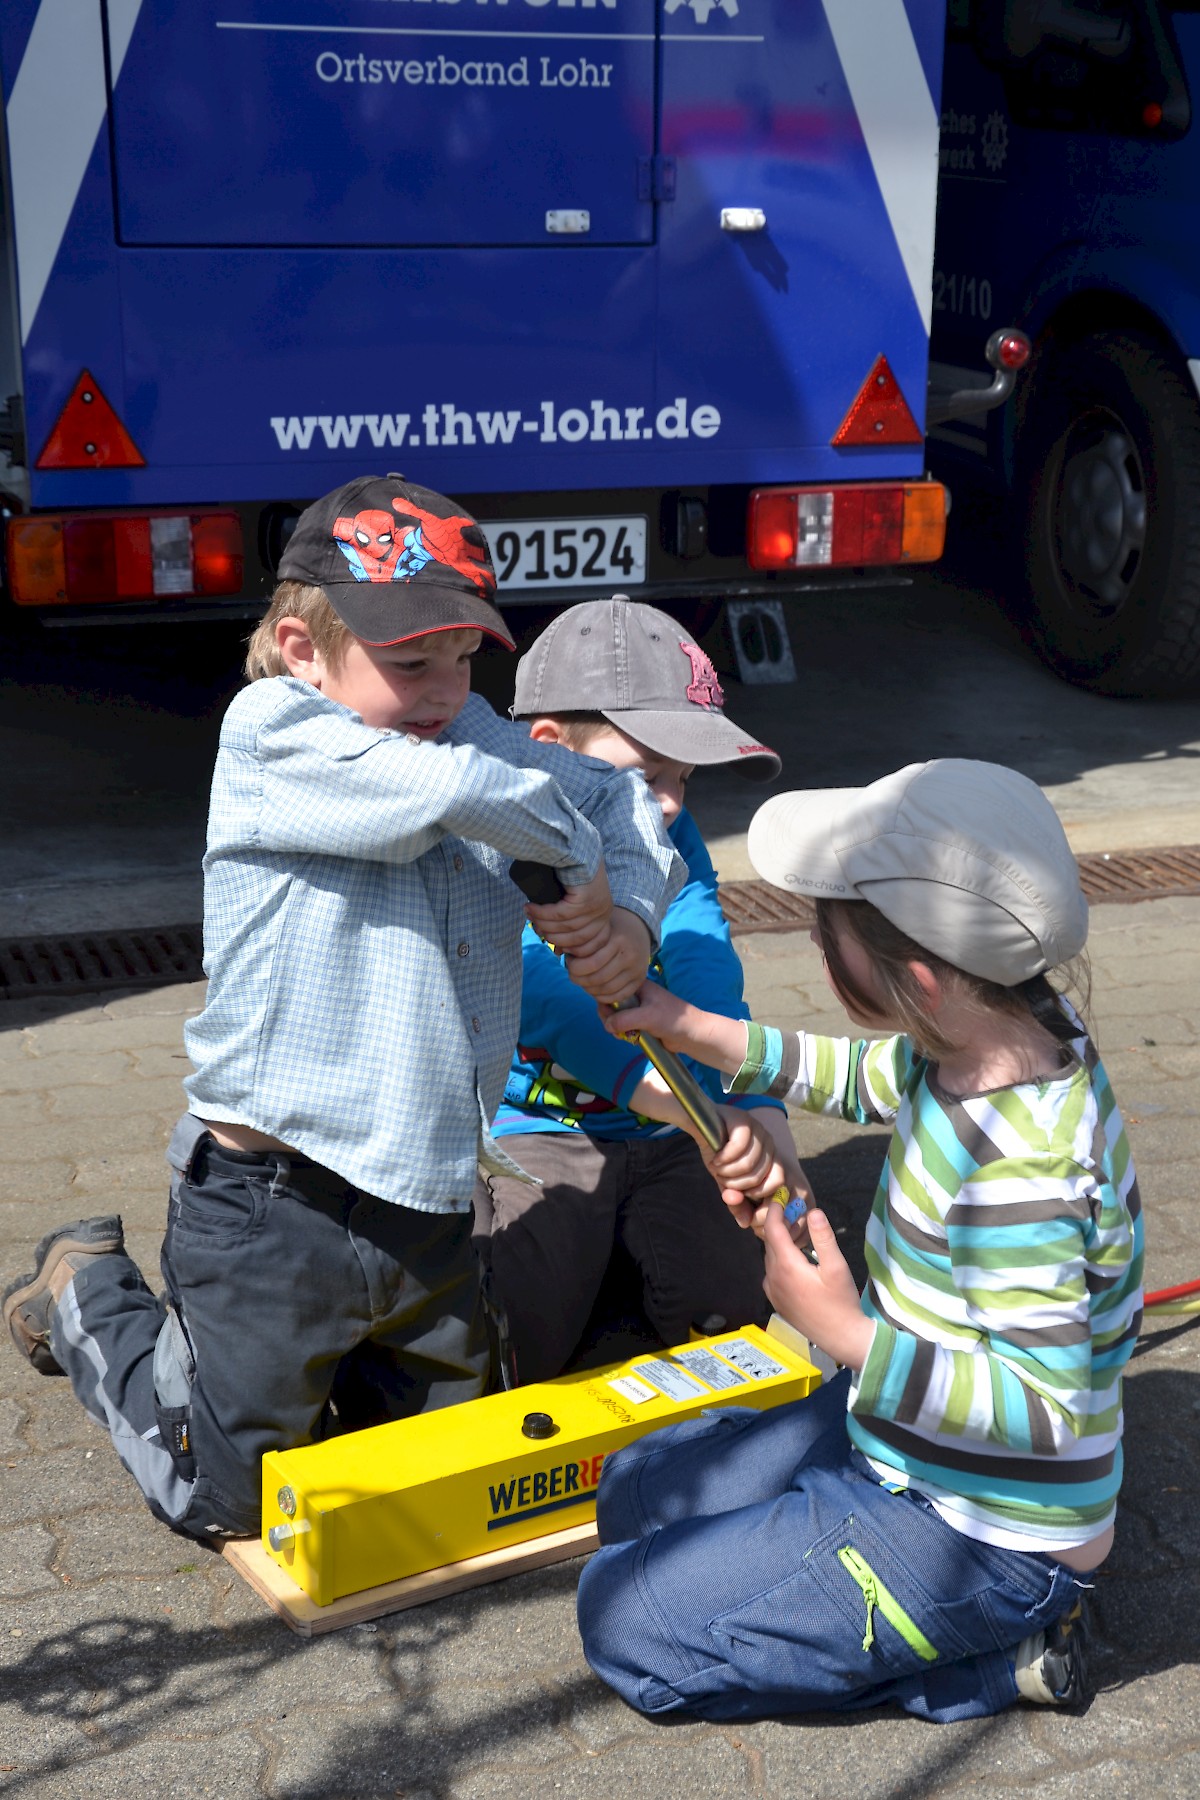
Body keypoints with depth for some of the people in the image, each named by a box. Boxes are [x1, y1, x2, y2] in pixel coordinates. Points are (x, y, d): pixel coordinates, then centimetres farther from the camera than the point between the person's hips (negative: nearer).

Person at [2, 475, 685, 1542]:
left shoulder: (468, 731, 5)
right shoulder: (269, 733, -15)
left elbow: (620, 799, 10)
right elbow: (444, 791, -31)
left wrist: (630, 915, -9)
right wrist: (578, 851, -15)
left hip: (428, 1205, 7)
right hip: (275, 1209, -7)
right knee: (221, 1497, 12)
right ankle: (88, 1295, 35)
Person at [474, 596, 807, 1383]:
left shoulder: (670, 836, 4)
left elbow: (707, 971, -12)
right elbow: (533, 994, -29)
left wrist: (759, 1107, -31)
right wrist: (681, 1104, -42)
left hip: (664, 1133, 5)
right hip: (529, 1130, -4)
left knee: (747, 1302, -13)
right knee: (513, 1344, -24)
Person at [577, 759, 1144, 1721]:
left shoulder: (1023, 1168, -35)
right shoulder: (999, 1033, -9)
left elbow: (1044, 1410, -30)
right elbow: (859, 1075, 12)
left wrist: (847, 1332, -36)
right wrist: (686, 1027, 5)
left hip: (975, 1539, -9)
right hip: (893, 1440, 10)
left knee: (624, 1617, -5)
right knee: (637, 1492, 22)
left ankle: (1007, 1653, 1)